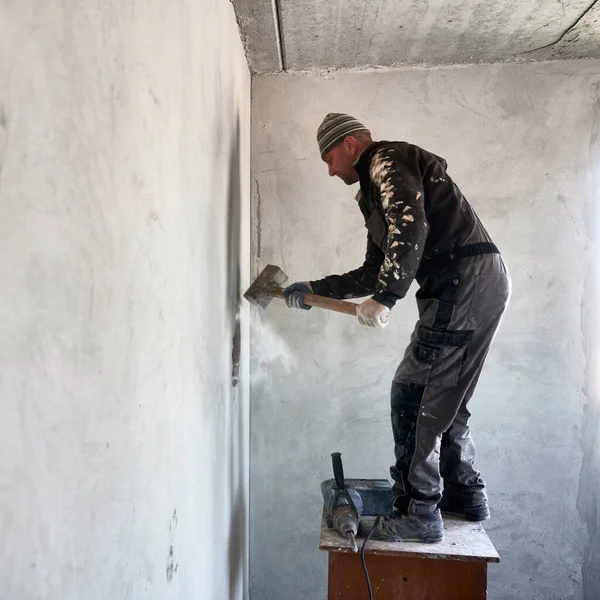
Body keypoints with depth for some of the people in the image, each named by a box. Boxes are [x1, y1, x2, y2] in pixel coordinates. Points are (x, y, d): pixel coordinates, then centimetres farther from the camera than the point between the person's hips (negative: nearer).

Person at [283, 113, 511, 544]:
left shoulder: (387, 160, -1)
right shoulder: (376, 192, 28)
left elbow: (411, 228, -20)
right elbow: (374, 272, 27)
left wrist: (385, 298, -23)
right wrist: (315, 289, 25)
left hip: (466, 278, -10)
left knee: (412, 395, -7)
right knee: (445, 397, 16)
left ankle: (418, 512, 2)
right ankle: (465, 493, 28)